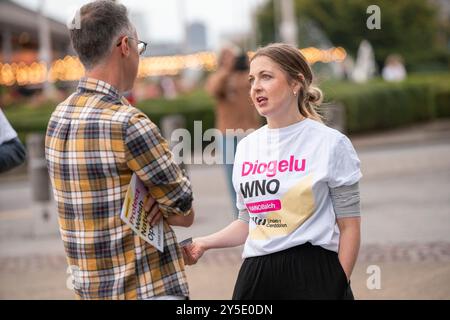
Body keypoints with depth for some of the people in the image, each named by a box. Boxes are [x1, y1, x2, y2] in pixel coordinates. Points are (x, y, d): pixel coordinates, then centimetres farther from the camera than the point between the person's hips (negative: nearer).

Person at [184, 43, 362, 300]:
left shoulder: (330, 143, -3)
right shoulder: (247, 146, 10)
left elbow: (349, 227, -3)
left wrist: (340, 286, -8)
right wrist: (204, 244, 5)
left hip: (312, 272, -4)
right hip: (256, 275, 4)